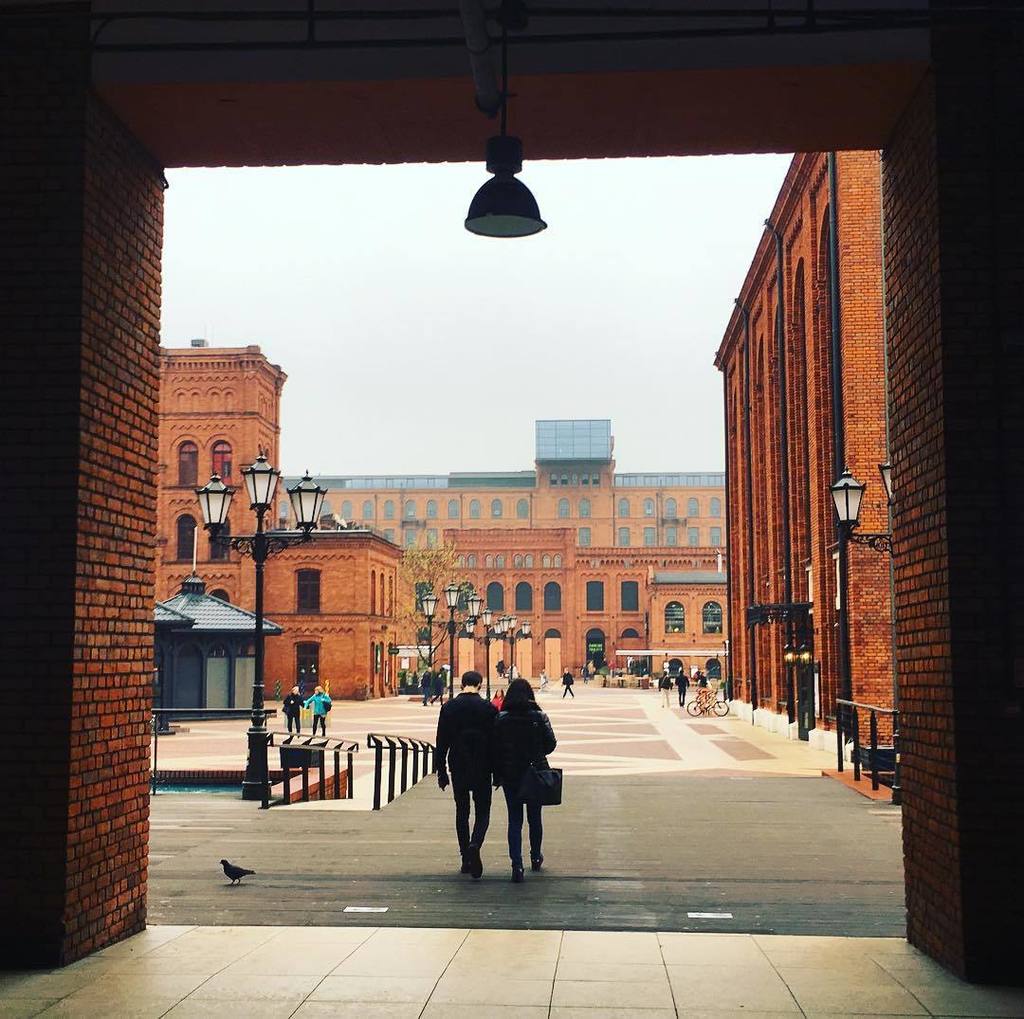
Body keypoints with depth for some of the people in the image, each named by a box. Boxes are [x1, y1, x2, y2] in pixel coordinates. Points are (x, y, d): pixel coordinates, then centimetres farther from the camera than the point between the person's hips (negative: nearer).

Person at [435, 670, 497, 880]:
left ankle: (466, 860, 15)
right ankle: (475, 844, -21)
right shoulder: (489, 709, -7)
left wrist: (441, 771, 6)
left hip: (458, 768, 2)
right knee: (482, 812, 7)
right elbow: (496, 742, -5)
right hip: (482, 769, -2)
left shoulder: (448, 707, -2)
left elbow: (441, 742, -1)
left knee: (462, 812, 14)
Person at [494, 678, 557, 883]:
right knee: (534, 818, 18)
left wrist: (497, 775, 2)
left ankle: (517, 865, -8)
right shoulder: (539, 717, -7)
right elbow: (551, 743, -5)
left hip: (510, 775, -1)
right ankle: (535, 858, 33)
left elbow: (494, 748, -6)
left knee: (514, 820, 4)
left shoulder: (501, 719, -7)